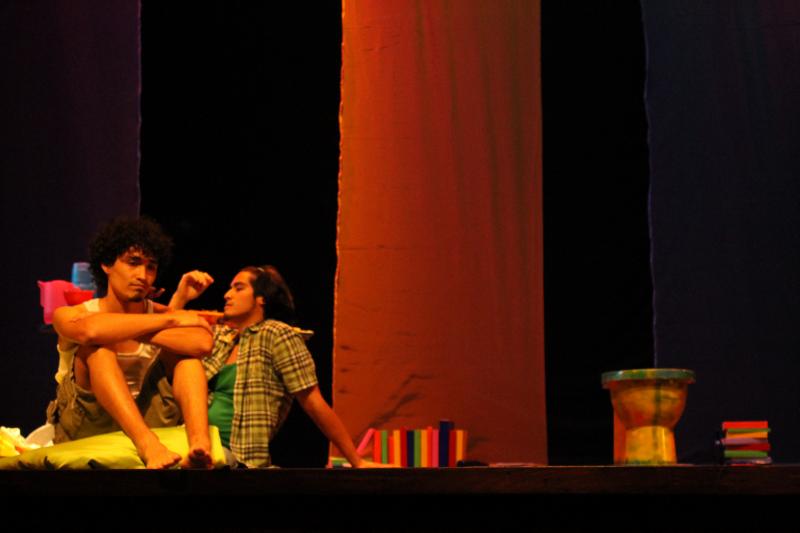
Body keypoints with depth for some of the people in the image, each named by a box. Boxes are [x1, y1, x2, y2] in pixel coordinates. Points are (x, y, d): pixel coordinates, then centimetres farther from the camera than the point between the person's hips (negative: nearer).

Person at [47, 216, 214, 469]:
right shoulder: (68, 315, 1)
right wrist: (171, 320, -21)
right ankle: (148, 445, -48)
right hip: (85, 428, -2)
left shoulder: (159, 314, 6)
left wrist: (126, 331, -20)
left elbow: (203, 343, -19)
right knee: (95, 345, -24)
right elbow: (88, 330, -28)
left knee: (183, 343, -12)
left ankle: (199, 442, -39)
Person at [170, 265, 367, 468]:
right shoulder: (218, 335, 19)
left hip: (241, 459, -7)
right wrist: (180, 297, 13)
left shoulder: (277, 335, -2)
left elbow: (314, 404, -4)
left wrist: (357, 462, -7)